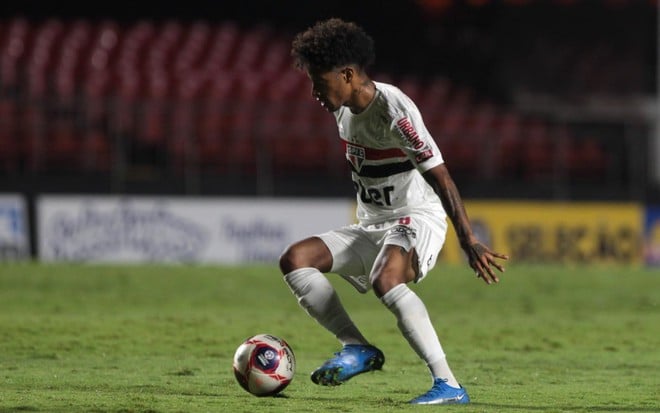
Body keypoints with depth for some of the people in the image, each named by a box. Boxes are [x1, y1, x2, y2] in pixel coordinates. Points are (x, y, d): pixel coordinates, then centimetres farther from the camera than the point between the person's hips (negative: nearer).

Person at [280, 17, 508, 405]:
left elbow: (440, 177, -26)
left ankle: (449, 385, -37)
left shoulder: (394, 111, -22)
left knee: (386, 280, -38)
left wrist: (469, 242, -31)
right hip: (371, 227, 9)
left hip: (417, 221, -9)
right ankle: (358, 348, -2)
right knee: (295, 259, -8)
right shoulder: (344, 110, 6)